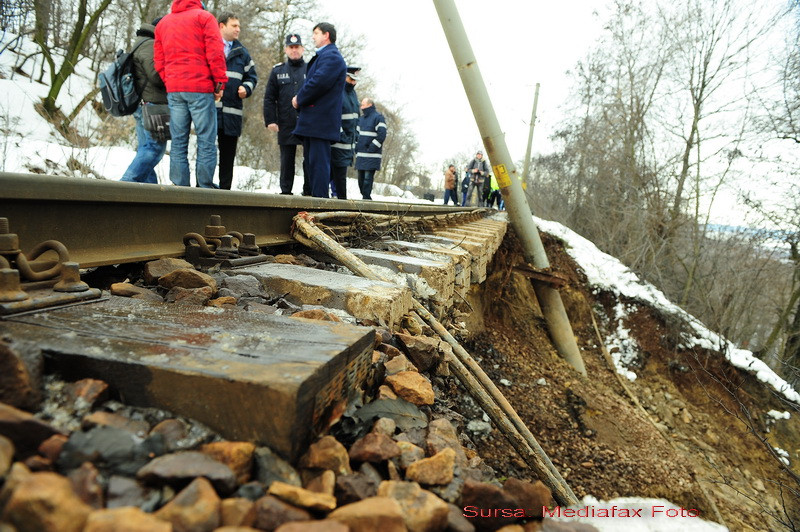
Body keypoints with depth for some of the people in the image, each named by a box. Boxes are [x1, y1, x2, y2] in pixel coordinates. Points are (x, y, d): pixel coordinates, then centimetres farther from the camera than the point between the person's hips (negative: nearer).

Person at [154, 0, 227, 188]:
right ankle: (205, 187, -8)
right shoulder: (204, 17, 3)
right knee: (206, 141, -4)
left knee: (178, 142, 5)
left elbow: (159, 60, 15)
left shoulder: (162, 23, 20)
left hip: (173, 90, 5)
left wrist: (169, 82, 15)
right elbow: (215, 53, -8)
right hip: (200, 88, -5)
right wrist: (220, 83, -4)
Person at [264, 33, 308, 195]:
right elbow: (269, 98, 9)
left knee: (309, 160, 1)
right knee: (287, 160, 6)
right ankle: (285, 192, 13)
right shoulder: (277, 71, 12)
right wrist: (270, 120, -2)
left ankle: (308, 192, 9)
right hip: (286, 126, 1)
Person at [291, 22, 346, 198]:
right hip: (312, 120, 11)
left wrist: (299, 99, -9)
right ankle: (315, 195, 18)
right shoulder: (322, 56, 26)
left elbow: (319, 82, -20)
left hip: (321, 119, -11)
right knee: (312, 159, 12)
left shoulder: (331, 56, -8)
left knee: (318, 161, -11)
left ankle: (319, 197, -11)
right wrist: (300, 99, 7)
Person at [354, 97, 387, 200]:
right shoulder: (361, 118, 21)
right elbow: (357, 133, 27)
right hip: (360, 155, 8)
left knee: (368, 178, -11)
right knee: (361, 178, 9)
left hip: (371, 156, -8)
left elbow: (381, 135, -11)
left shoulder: (378, 117, -3)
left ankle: (366, 198, -9)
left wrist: (371, 149, -16)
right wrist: (356, 148, 11)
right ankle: (365, 197, 17)